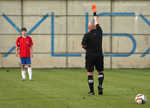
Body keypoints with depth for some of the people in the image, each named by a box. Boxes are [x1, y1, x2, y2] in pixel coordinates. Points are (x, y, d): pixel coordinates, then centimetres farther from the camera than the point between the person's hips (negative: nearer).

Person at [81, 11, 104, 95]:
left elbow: (83, 46, -6)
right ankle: (100, 85, -11)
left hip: (90, 55, -3)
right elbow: (97, 23, 20)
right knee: (101, 72, 14)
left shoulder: (87, 35, -9)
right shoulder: (99, 32, 2)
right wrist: (95, 15, 37)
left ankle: (92, 90, 0)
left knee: (90, 73, 3)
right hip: (99, 55, 3)